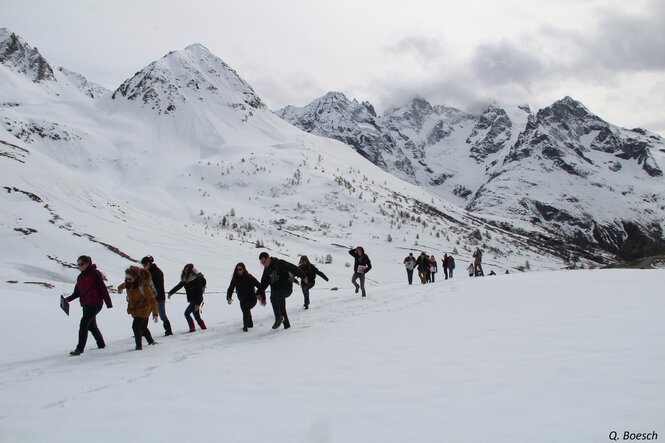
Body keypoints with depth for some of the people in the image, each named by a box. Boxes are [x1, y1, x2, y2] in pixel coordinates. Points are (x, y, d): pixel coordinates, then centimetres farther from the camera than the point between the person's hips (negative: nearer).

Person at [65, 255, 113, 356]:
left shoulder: (95, 274, -9)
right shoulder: (80, 277, 13)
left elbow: (103, 289, -11)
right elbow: (77, 292, 15)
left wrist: (108, 303, -12)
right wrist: (68, 299, -4)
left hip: (95, 303, -9)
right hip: (86, 305, 9)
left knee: (84, 323, -18)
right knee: (91, 326, 19)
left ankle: (80, 348, -18)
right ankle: (101, 345, 36)